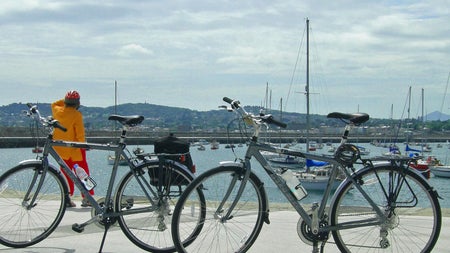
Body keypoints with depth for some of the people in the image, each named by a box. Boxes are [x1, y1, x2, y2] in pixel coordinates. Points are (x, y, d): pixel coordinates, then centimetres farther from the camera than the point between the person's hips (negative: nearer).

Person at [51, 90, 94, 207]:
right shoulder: (76, 115, -16)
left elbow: (54, 104, 25)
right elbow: (80, 133, -16)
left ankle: (67, 198, 9)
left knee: (66, 173, 13)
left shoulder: (57, 111, -1)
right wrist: (83, 144, -3)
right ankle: (86, 198, 4)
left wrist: (64, 101, 18)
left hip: (60, 149, 5)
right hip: (75, 149, -5)